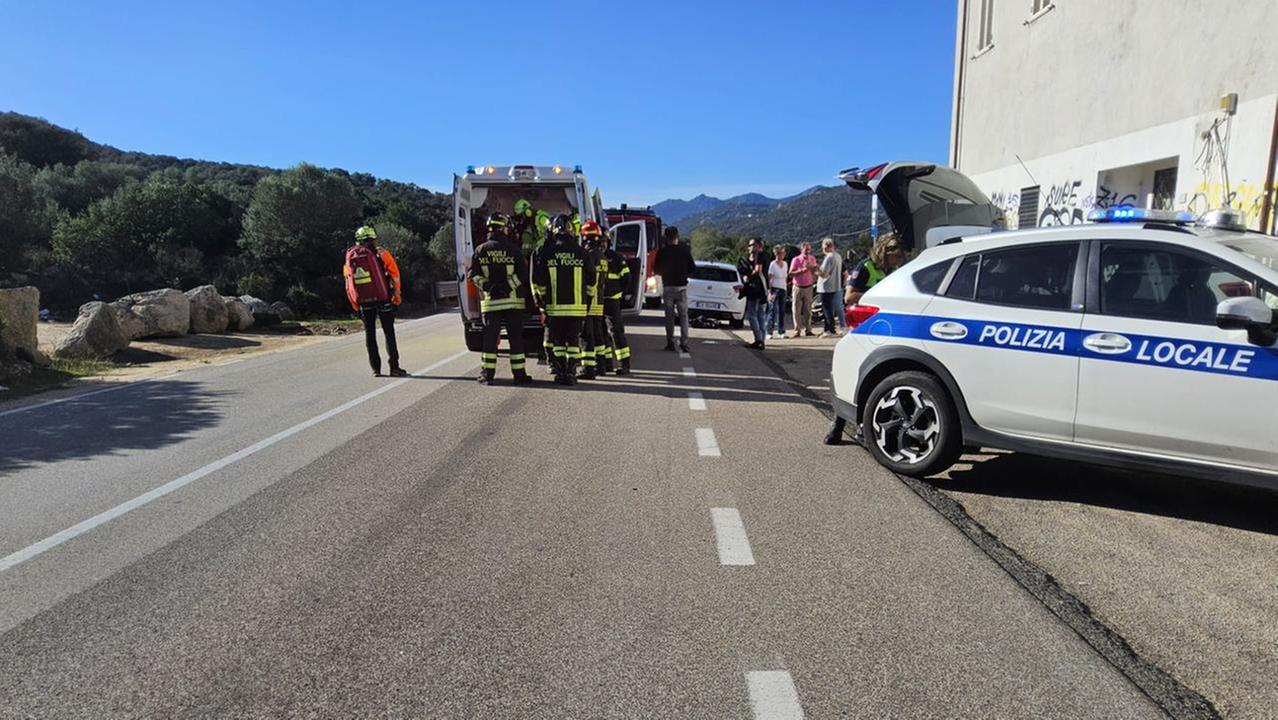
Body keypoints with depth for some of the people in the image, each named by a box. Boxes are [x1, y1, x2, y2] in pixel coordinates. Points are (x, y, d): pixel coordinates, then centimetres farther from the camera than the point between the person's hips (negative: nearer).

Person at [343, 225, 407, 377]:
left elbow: (348, 283, 11)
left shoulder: (350, 257, 9)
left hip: (364, 302, 3)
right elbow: (394, 273, -6)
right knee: (389, 332, 1)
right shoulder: (380, 252, -2)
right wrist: (396, 294, 2)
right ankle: (394, 367, -2)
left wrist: (355, 304, 16)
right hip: (382, 299, -3)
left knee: (369, 333, 10)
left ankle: (376, 368, 9)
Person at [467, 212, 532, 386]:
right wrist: (509, 285, -8)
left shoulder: (480, 250, 4)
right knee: (516, 338, 4)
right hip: (512, 300, -1)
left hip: (490, 301, 2)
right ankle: (519, 374, 5)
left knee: (490, 338, 6)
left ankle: (487, 374, 7)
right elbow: (522, 273, -9)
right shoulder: (512, 249, -1)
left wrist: (486, 285, -4)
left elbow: (472, 273, -2)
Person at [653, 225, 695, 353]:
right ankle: (684, 343, -3)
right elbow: (693, 269, -1)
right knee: (683, 315, 4)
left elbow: (657, 269, 2)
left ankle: (670, 342, 6)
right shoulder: (685, 250, -4)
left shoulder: (662, 252, -5)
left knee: (669, 316, 7)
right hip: (681, 286, 0)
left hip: (668, 287, 0)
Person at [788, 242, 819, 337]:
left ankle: (808, 330, 9)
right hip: (798, 287, -3)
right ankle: (797, 330, 4)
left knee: (808, 310, 4)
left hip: (808, 287, 3)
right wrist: (802, 270, -18)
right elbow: (791, 274, -8)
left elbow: (815, 271, 14)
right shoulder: (796, 260, -5)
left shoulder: (812, 259, 7)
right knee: (797, 310, -2)